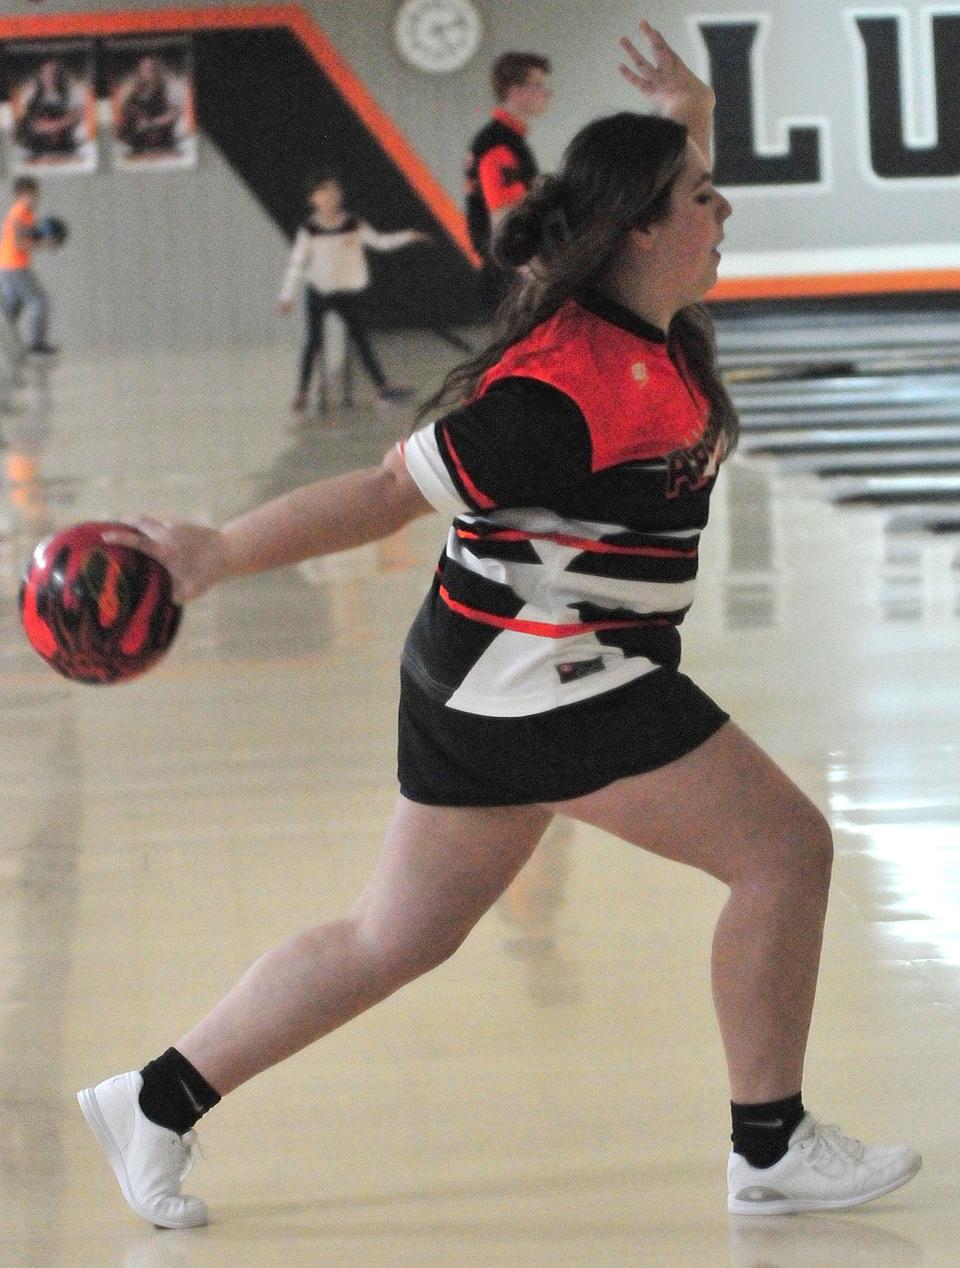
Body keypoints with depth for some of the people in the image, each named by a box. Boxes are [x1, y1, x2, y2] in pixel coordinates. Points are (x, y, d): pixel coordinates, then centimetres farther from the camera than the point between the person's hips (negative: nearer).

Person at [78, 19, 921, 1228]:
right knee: (785, 849, -3)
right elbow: (391, 490, -20)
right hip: (543, 676, -10)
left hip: (489, 678, 10)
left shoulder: (648, 330, 5)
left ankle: (155, 1104, 21)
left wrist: (686, 123, 6)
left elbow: (665, 193, 27)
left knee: (397, 937, 16)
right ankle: (771, 1149, 5)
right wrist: (214, 555, -16)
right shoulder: (562, 392, -24)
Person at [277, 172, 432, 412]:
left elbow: (378, 241, 8)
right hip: (318, 291, -2)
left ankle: (382, 386, 6)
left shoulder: (353, 224, -1)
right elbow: (297, 263, -4)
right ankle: (302, 392, 4)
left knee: (361, 338, 5)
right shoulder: (309, 229, -8)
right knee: (314, 340, -2)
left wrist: (407, 236, -2)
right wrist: (287, 296, -6)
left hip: (348, 292, 2)